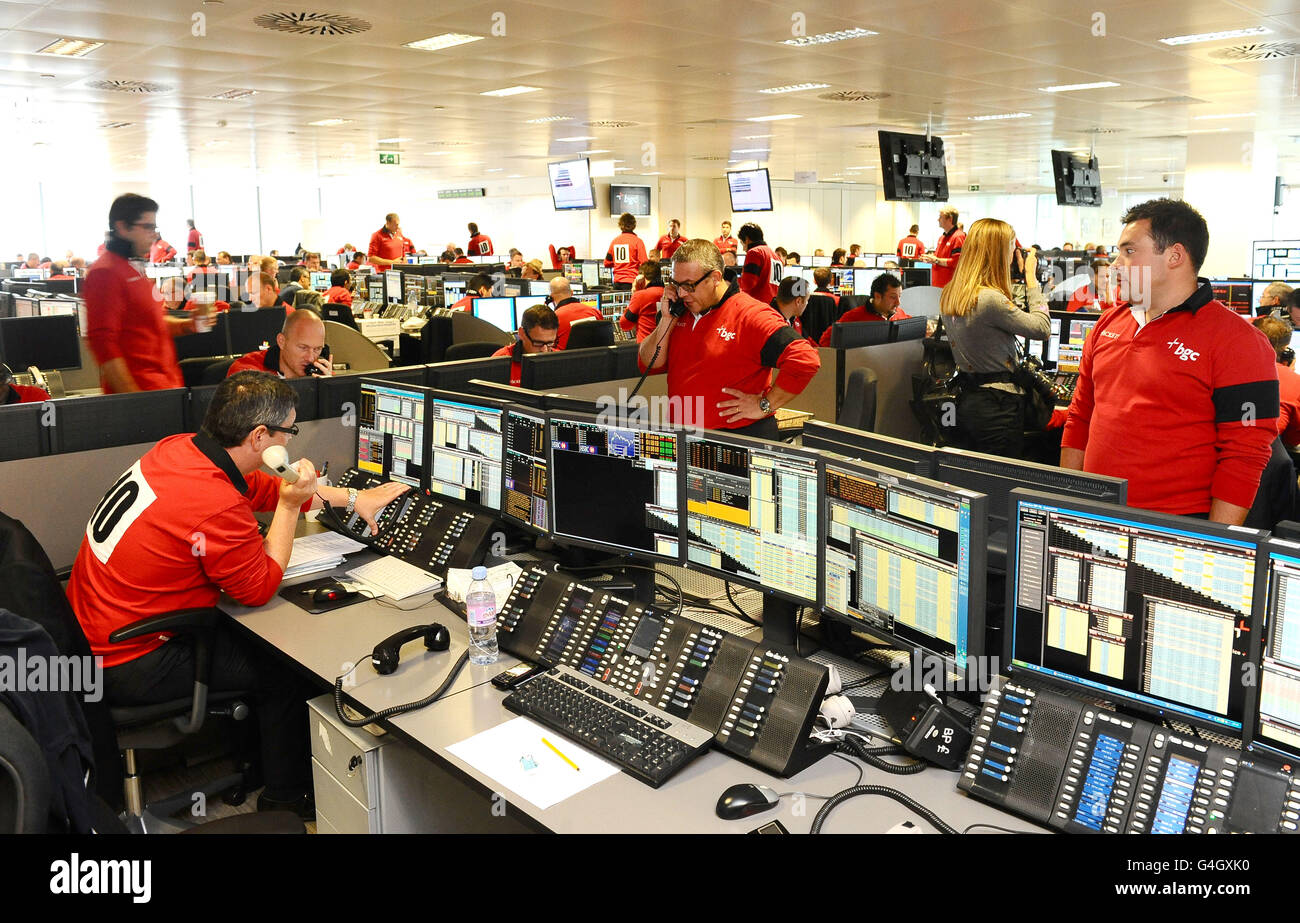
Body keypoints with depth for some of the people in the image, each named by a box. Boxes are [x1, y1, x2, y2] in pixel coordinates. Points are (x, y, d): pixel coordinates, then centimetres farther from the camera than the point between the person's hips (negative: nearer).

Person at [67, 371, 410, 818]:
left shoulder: (179, 448, -4)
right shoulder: (218, 507, -31)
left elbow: (264, 487, 12)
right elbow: (261, 589, -14)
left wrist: (353, 498, 16)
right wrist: (291, 505, -11)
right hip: (126, 668, -9)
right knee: (286, 667, 4)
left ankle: (249, 760, 35)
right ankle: (285, 799, 24)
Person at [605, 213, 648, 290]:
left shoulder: (614, 241, 7)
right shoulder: (637, 241, -7)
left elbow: (607, 263, 13)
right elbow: (644, 263, -10)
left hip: (617, 282, 5)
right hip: (631, 281, -5)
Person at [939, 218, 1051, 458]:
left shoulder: (949, 295, 6)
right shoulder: (990, 299, -21)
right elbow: (1042, 328, -12)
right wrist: (1031, 278, -4)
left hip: (966, 400, 9)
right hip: (998, 406, -8)